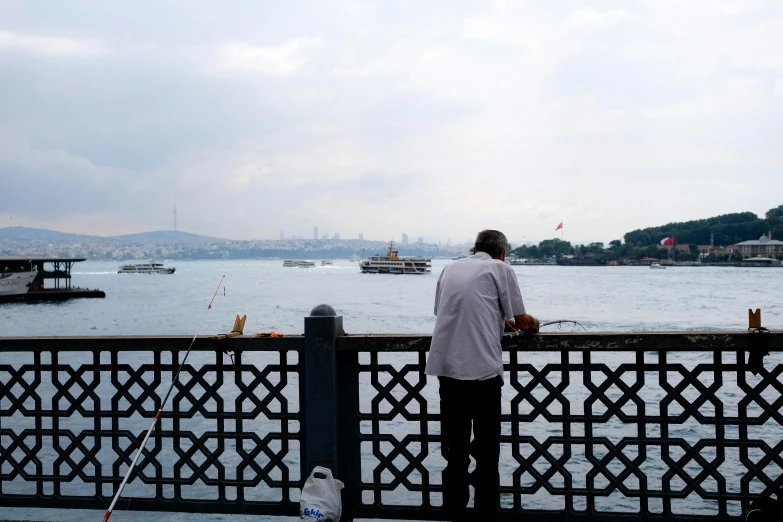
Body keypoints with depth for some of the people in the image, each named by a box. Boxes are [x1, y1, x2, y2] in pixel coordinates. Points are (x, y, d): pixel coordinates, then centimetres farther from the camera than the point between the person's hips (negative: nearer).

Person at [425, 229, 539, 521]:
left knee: (455, 445, 12)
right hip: (482, 369, -4)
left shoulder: (450, 269, 18)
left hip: (447, 367, 4)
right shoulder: (500, 269, 4)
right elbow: (522, 321, 5)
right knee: (487, 447, 8)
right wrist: (532, 324, 29)